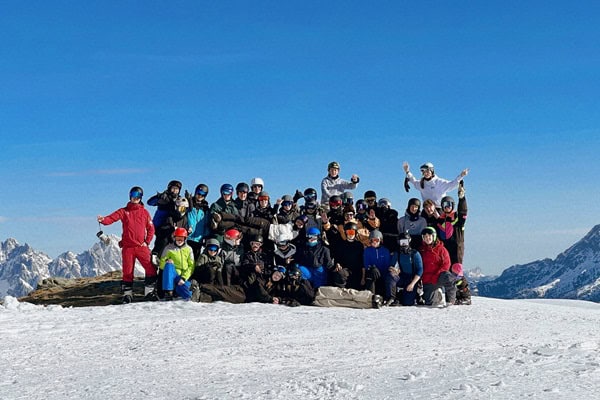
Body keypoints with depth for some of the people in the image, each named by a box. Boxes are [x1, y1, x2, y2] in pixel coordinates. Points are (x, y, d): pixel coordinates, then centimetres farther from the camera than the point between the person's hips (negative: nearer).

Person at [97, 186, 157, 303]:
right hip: (127, 247, 0)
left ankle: (149, 291, 3)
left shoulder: (144, 212, 9)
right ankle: (127, 294, 15)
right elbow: (112, 218, -9)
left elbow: (151, 228, 10)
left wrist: (147, 242, -1)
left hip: (141, 246, 0)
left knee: (151, 269, -9)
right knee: (127, 272, 4)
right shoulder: (123, 211, 7)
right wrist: (103, 220, -29)